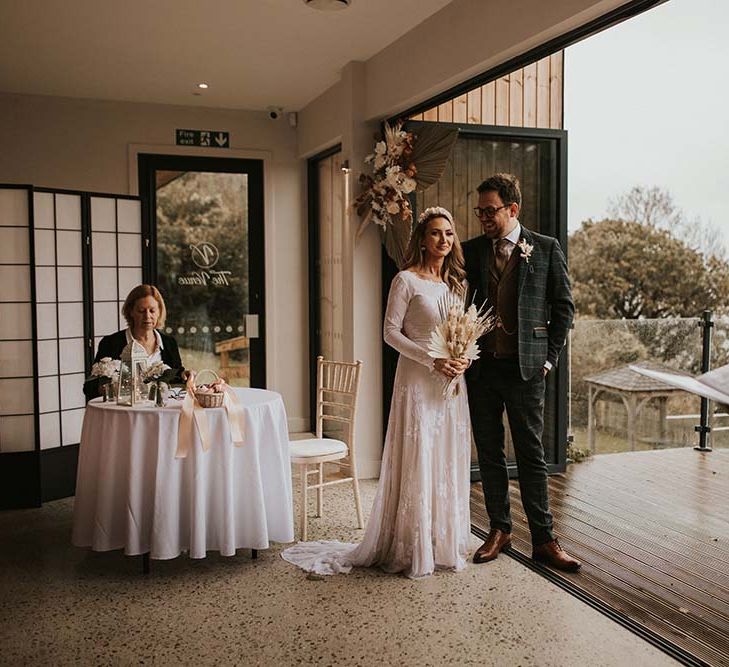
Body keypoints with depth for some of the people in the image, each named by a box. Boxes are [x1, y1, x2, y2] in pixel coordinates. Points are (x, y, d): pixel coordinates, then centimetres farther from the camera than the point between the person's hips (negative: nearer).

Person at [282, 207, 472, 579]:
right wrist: (432, 361, -18)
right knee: (416, 462, -2)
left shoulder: (456, 282, 14)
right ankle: (411, 551, 10)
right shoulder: (407, 280, -6)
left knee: (448, 462, 10)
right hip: (417, 380, -6)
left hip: (452, 382, 6)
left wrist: (463, 358, -3)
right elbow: (391, 331, -10)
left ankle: (444, 544, 23)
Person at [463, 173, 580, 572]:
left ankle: (543, 539, 13)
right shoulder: (470, 251, 7)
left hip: (525, 367, -3)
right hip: (481, 367, 3)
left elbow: (564, 306, 4)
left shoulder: (546, 249, 1)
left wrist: (550, 357, -1)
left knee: (531, 456, 3)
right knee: (489, 454, 10)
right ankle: (499, 530, 24)